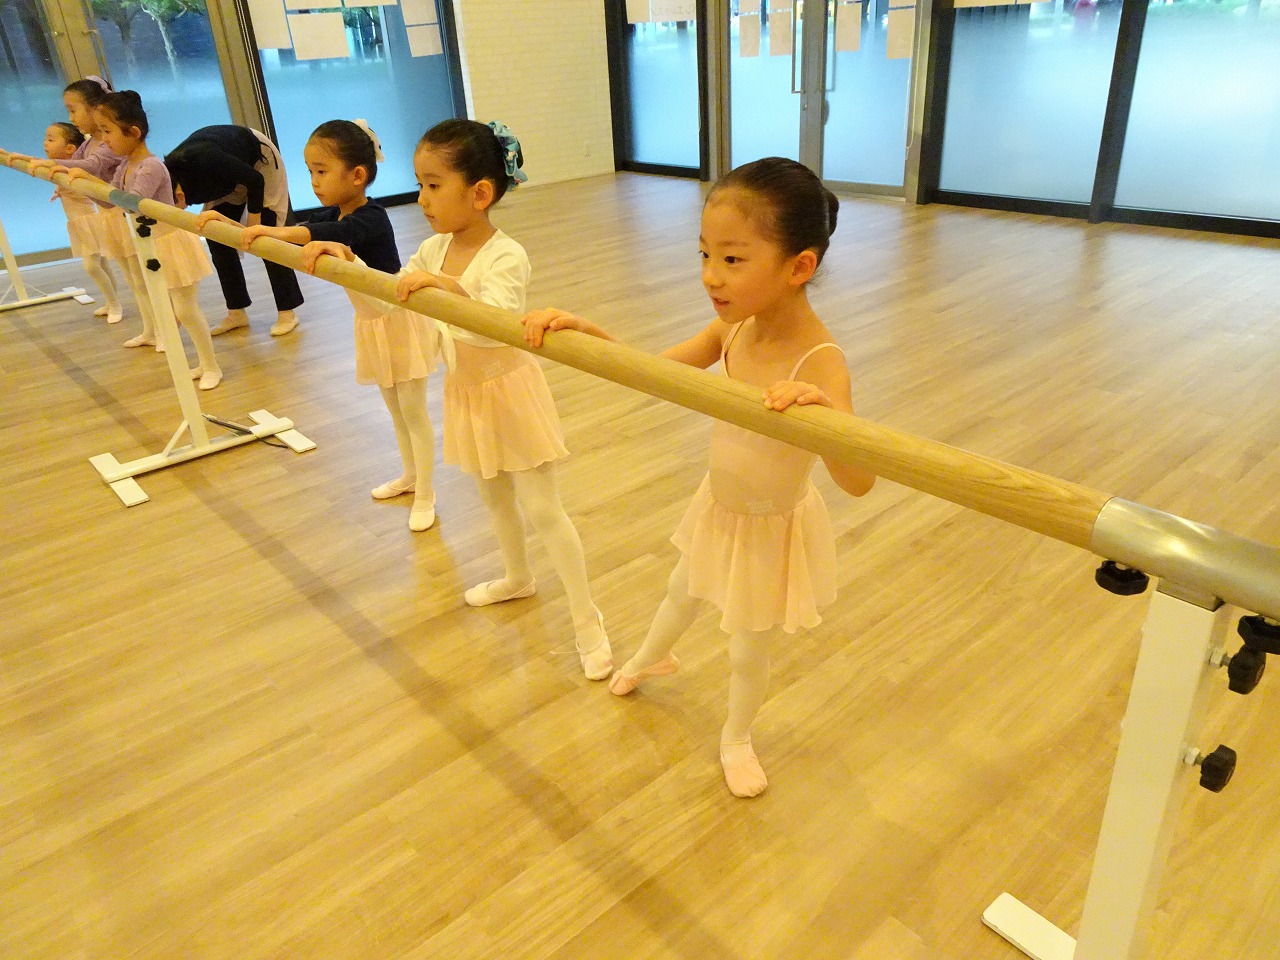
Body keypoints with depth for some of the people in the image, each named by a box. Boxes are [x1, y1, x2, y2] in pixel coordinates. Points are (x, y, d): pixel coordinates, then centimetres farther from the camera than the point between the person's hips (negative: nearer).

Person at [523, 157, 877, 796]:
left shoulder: (818, 364, -36)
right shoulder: (734, 326, -16)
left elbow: (857, 481, -45)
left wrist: (821, 409, -64)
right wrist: (583, 330, -22)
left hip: (773, 529, -6)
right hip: (719, 506, 6)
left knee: (747, 651, 19)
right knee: (681, 594, 33)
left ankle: (735, 738, 51)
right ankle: (650, 659, 67)